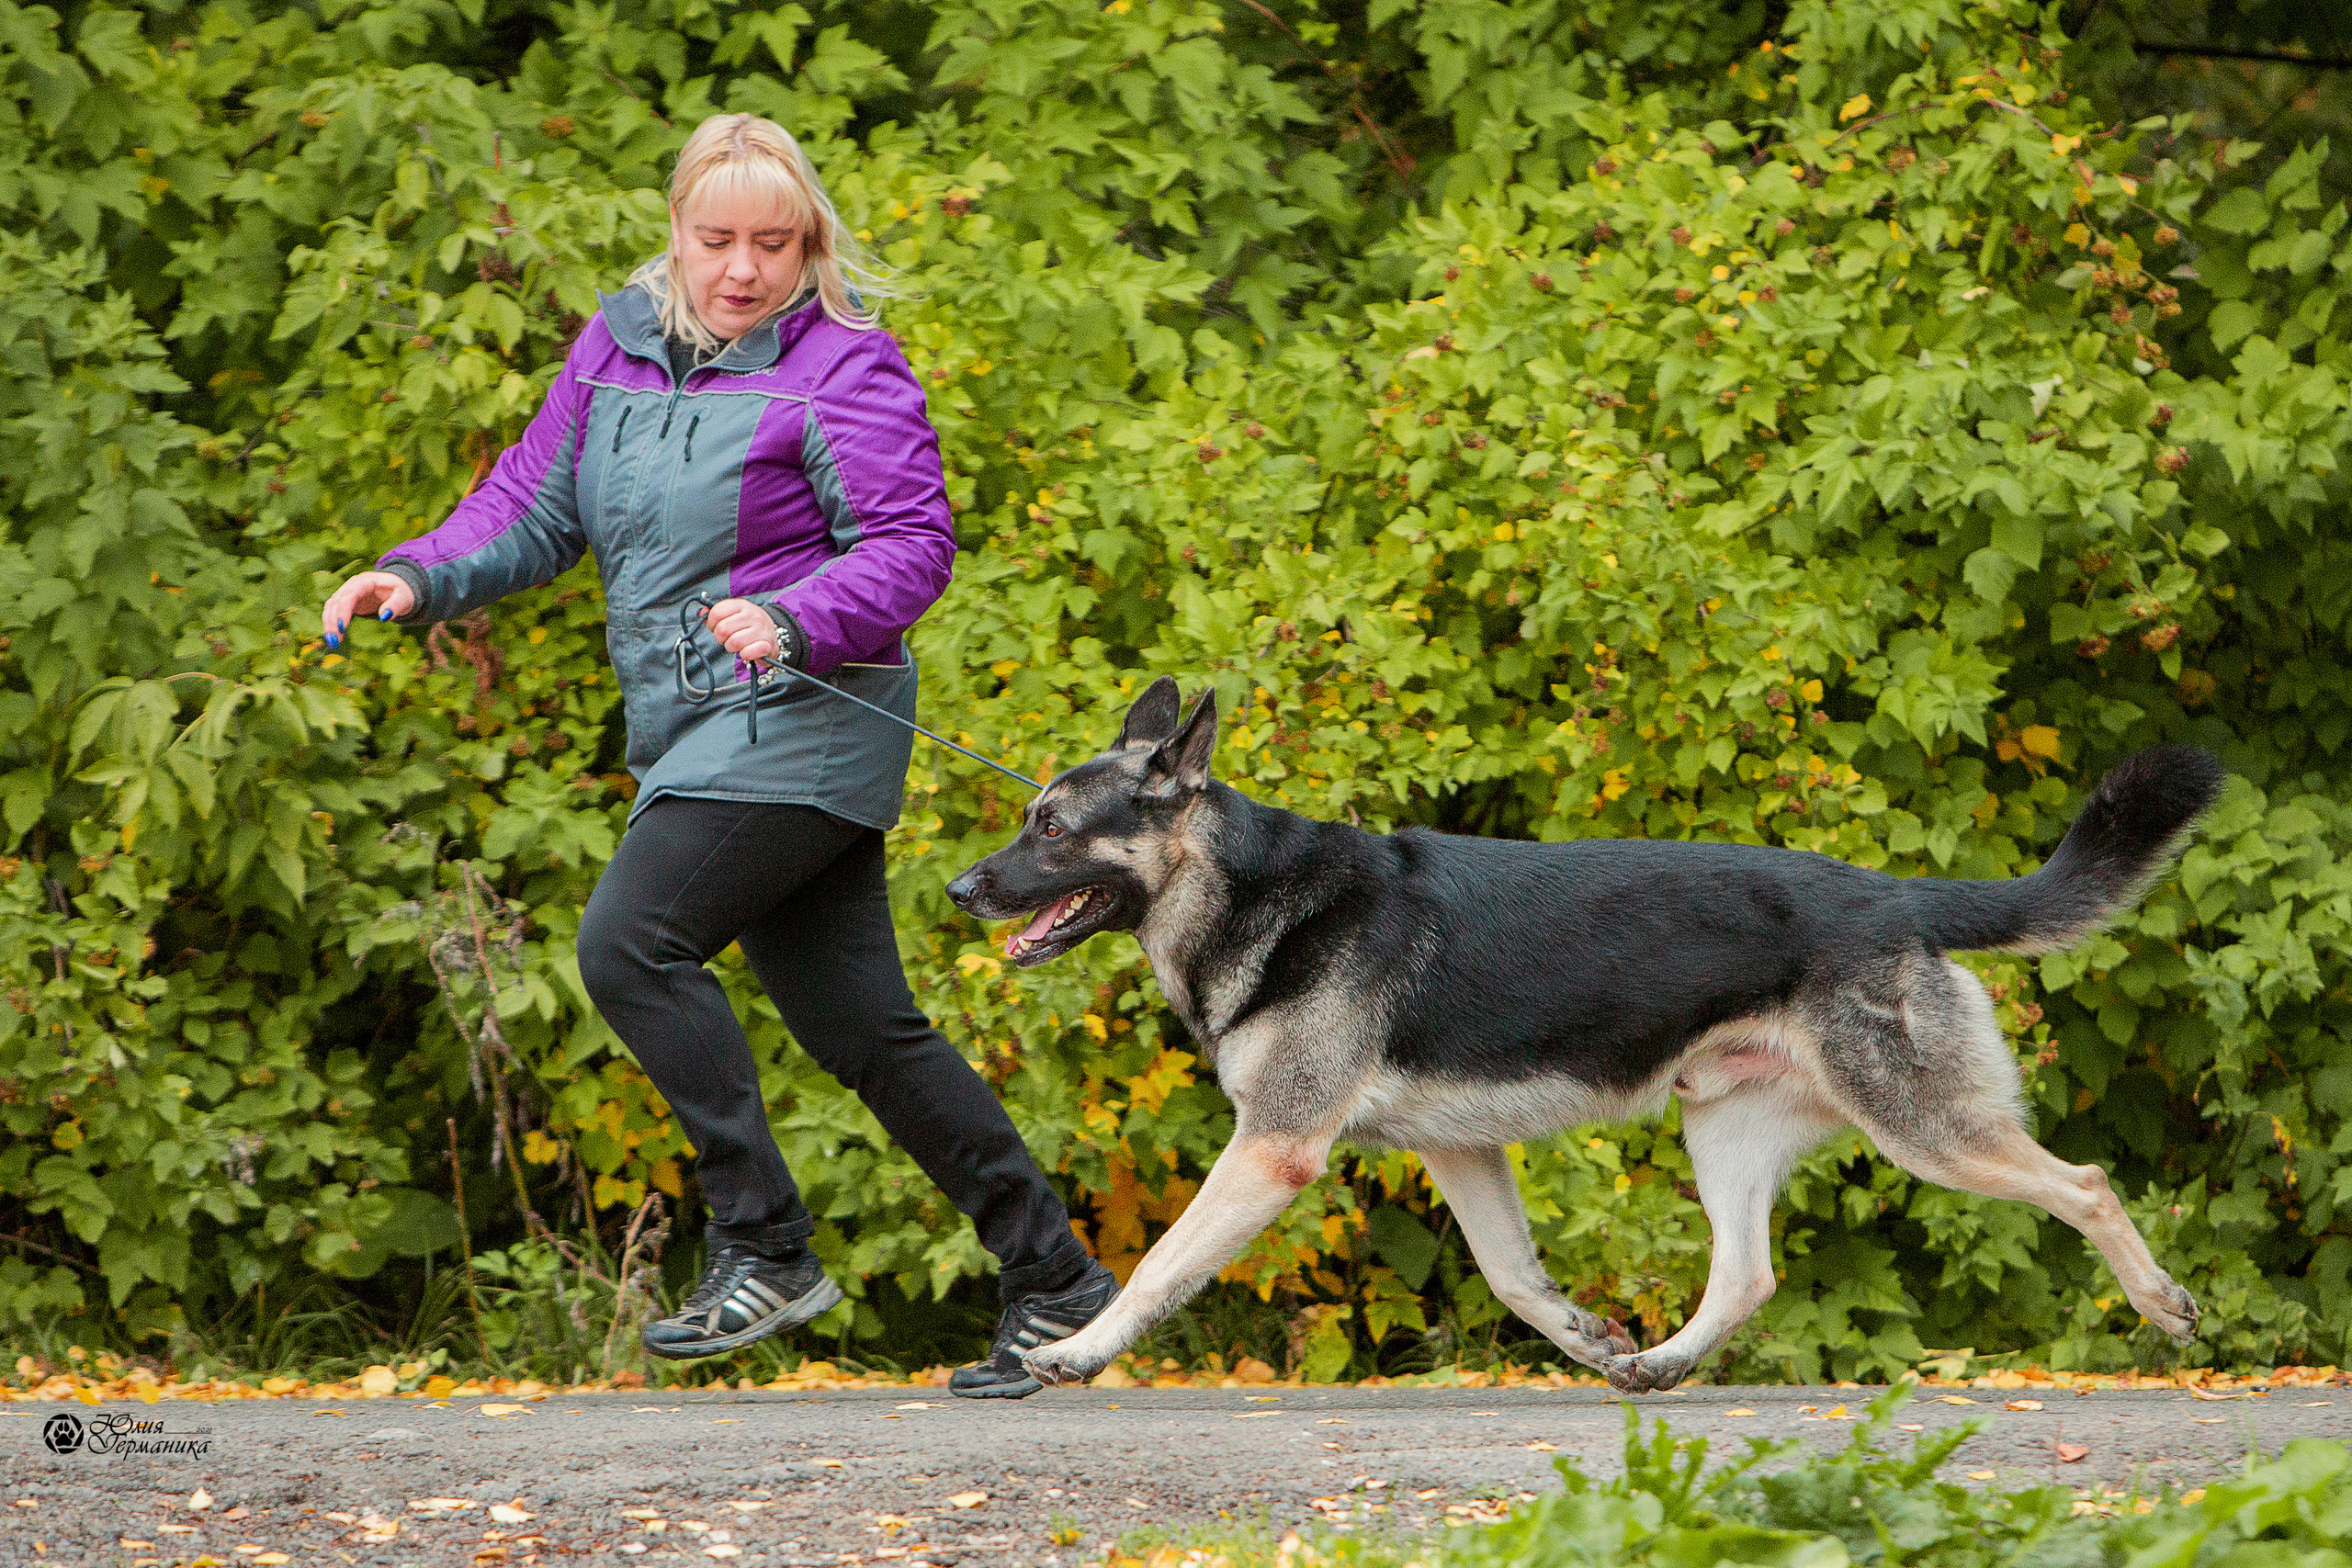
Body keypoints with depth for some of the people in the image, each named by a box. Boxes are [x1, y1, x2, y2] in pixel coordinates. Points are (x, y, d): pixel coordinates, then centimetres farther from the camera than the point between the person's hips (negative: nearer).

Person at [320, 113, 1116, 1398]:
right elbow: (536, 503, 15)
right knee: (861, 1028, 7)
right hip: (697, 738, 8)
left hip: (799, 724, -8)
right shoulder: (617, 349, 11)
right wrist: (421, 579, -1)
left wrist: (794, 623, -30)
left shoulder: (845, 371, -9)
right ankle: (1054, 1279, 13)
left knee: (630, 943, -20)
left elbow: (912, 546, -14)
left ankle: (765, 1248, -14)